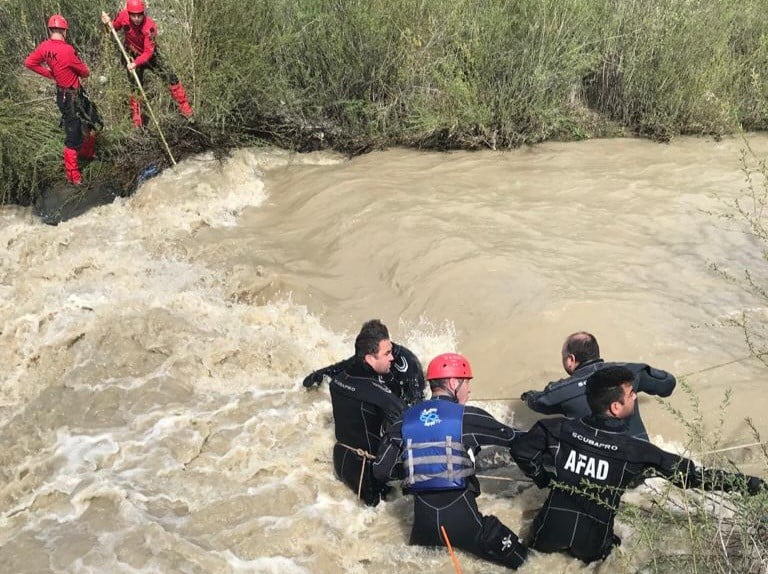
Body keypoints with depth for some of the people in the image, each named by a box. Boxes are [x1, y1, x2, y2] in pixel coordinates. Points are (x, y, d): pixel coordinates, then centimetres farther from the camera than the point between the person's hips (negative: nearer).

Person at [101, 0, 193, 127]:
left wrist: (136, 63, -45)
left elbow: (148, 52, -33)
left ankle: (185, 108, 8)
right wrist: (108, 23, -24)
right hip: (132, 55, 2)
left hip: (149, 55, -2)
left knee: (171, 78, -8)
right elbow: (114, 28, -2)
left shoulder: (149, 26, -33)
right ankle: (137, 120, 18)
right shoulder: (123, 16, -24)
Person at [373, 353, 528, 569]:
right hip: (462, 518, -4)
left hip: (423, 522, 5)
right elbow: (512, 437, 7)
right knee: (519, 560, 6)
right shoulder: (468, 417, -6)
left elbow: (381, 470, 5)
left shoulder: (406, 420, 5)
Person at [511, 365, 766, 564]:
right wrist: (746, 483, -4)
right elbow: (691, 475, -13)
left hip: (549, 534, 0)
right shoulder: (636, 452, -19)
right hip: (590, 546, 0)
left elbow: (520, 449, -5)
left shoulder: (560, 429, -13)